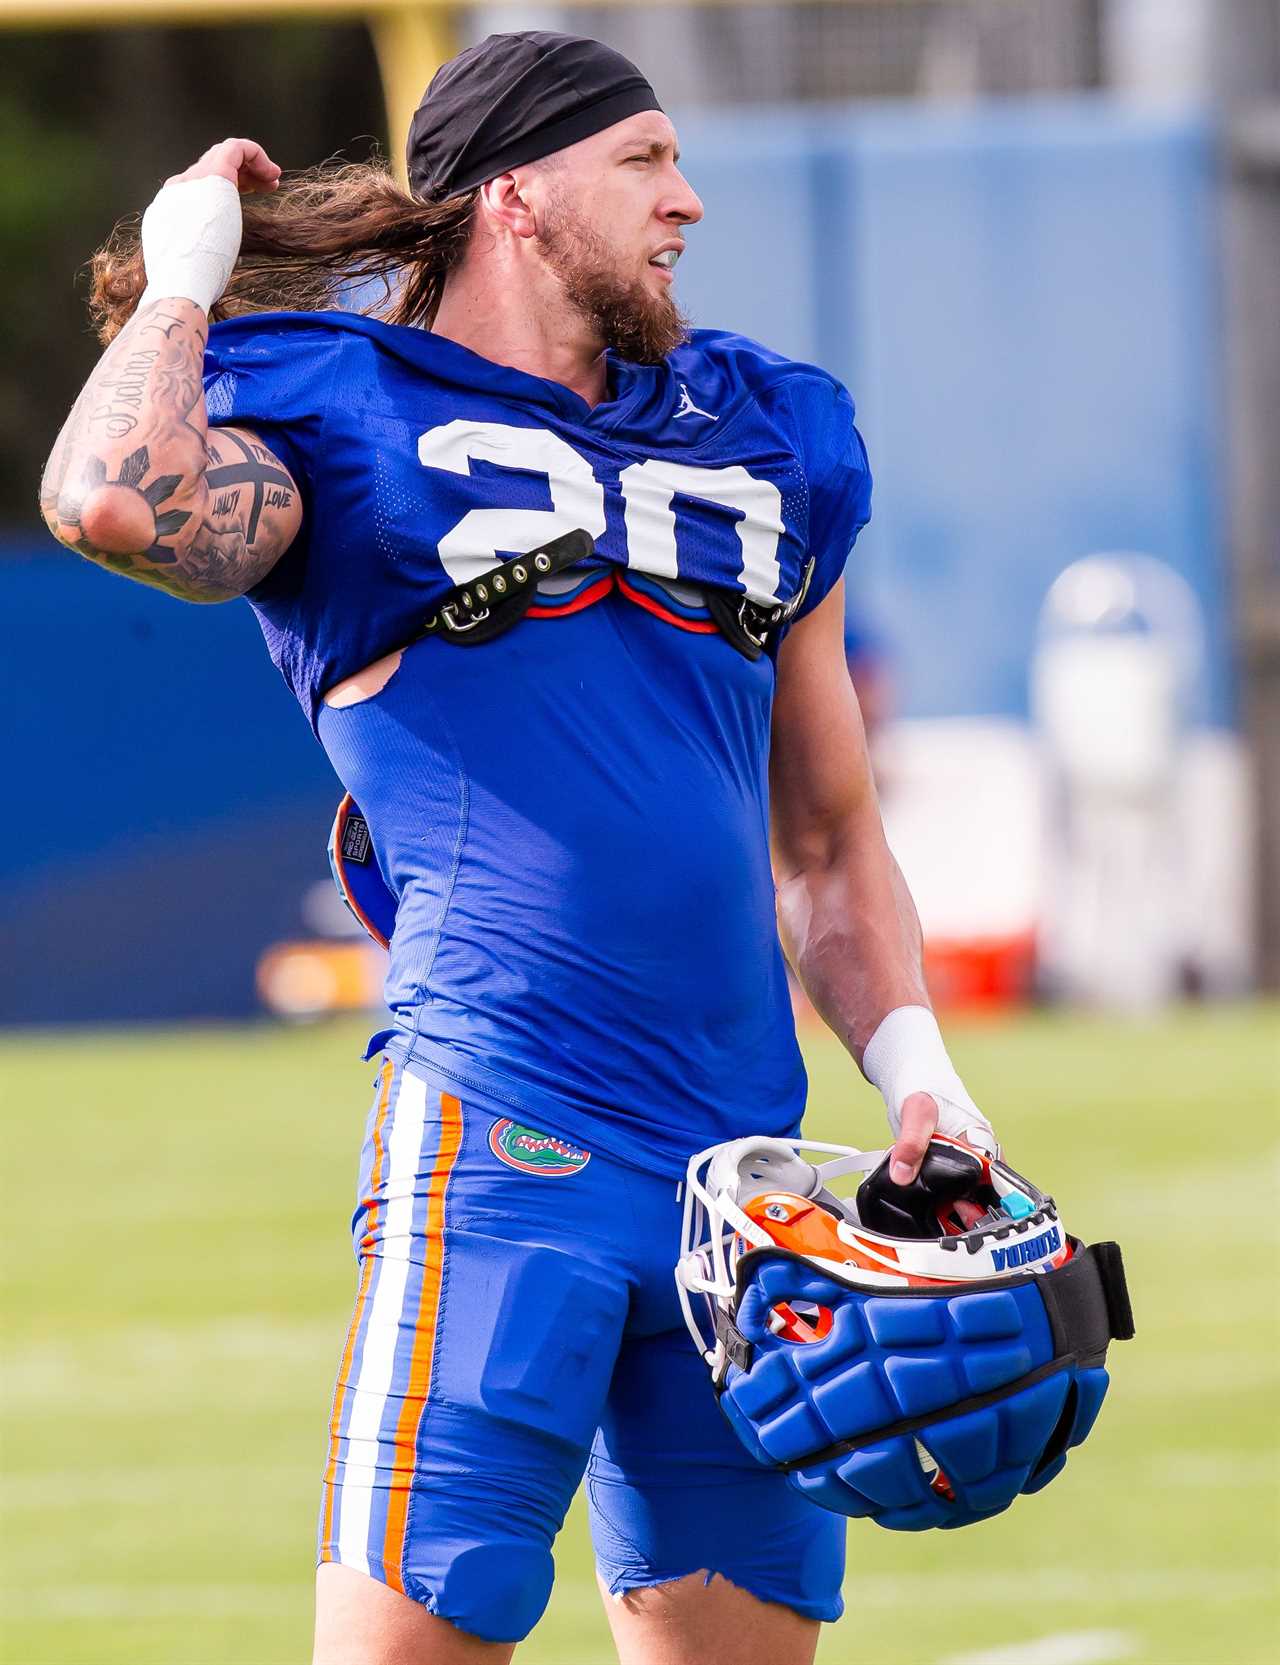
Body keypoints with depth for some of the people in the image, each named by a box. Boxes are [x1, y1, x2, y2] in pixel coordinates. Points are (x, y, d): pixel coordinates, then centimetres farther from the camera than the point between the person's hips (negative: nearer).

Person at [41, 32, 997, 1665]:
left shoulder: (767, 439, 21)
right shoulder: (334, 416, 3)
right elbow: (114, 499, -21)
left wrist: (912, 1067, 13)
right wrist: (184, 269, -4)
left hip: (746, 1161, 6)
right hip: (493, 1127, -6)